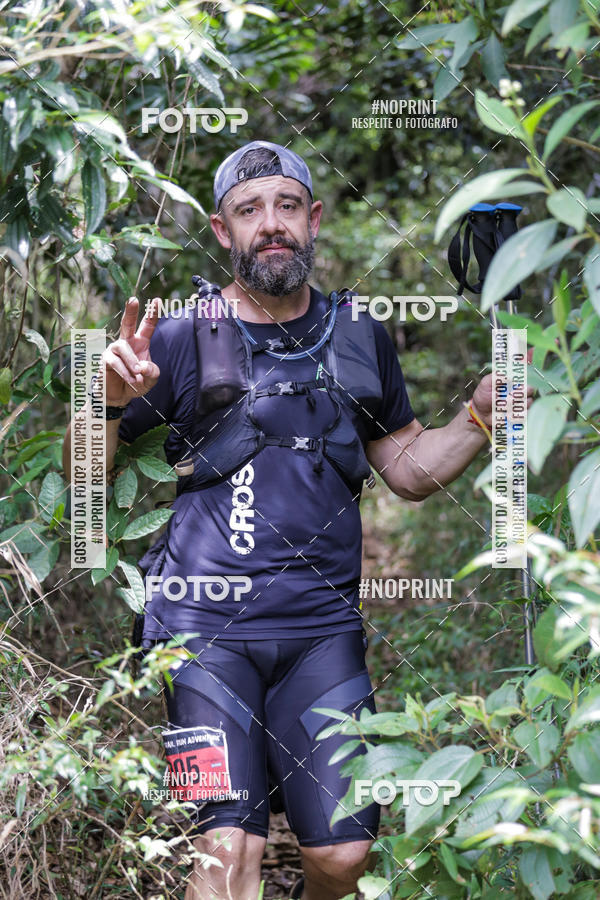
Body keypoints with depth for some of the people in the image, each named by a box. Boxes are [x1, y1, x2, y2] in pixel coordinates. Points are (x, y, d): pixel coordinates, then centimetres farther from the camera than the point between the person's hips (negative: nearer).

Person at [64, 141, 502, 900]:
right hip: (206, 625, -3)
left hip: (322, 628, 3)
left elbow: (410, 469, 20)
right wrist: (109, 401, -15)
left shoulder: (360, 339, 13)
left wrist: (486, 410, 5)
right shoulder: (180, 339, 3)